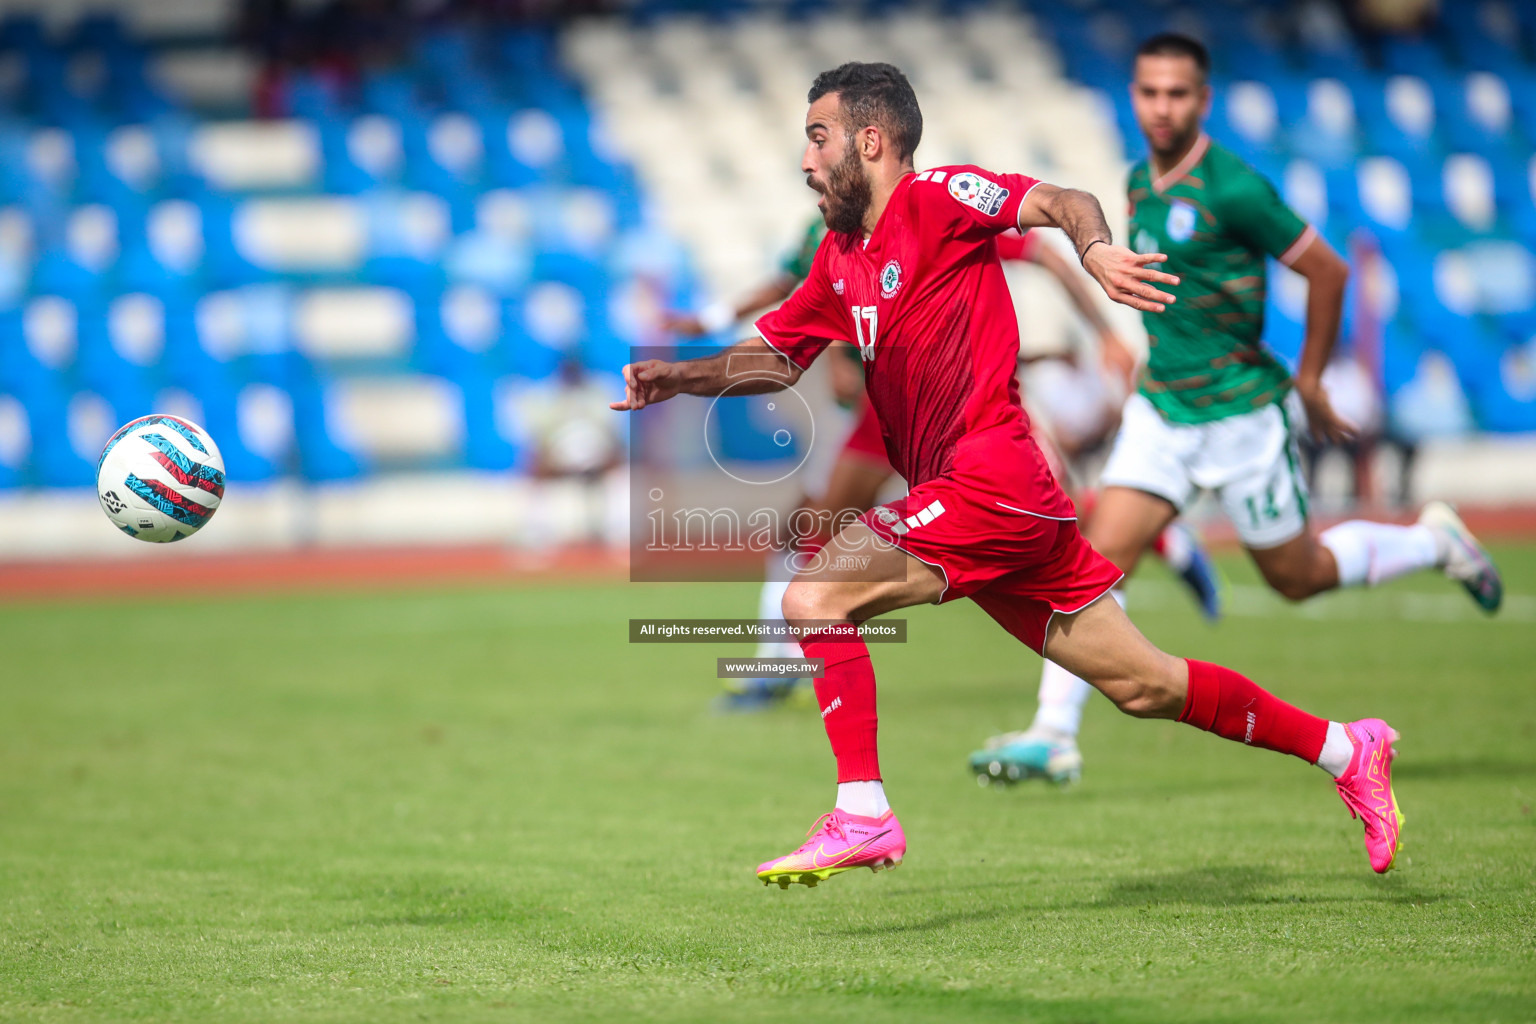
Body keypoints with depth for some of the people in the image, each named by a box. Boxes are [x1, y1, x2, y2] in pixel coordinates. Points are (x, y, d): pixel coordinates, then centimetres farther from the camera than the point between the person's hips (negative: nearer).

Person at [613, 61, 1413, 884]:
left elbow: (1064, 202, -15)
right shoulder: (841, 258, 20)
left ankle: (861, 814, -15)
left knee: (812, 598, -16)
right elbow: (774, 356, 25)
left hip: (991, 483, -9)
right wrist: (683, 377, 8)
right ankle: (1344, 749, 19)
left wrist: (1095, 248, -36)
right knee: (1143, 686, 10)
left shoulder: (932, 199, -5)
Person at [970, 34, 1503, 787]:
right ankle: (1054, 732, -9)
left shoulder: (1232, 188, -19)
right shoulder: (1139, 182, 5)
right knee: (1101, 554, -9)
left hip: (1241, 414, -6)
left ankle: (1432, 541, 33)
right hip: (1160, 410, 6)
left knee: (1297, 577, 9)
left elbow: (1327, 271, -12)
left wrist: (1308, 384, -6)